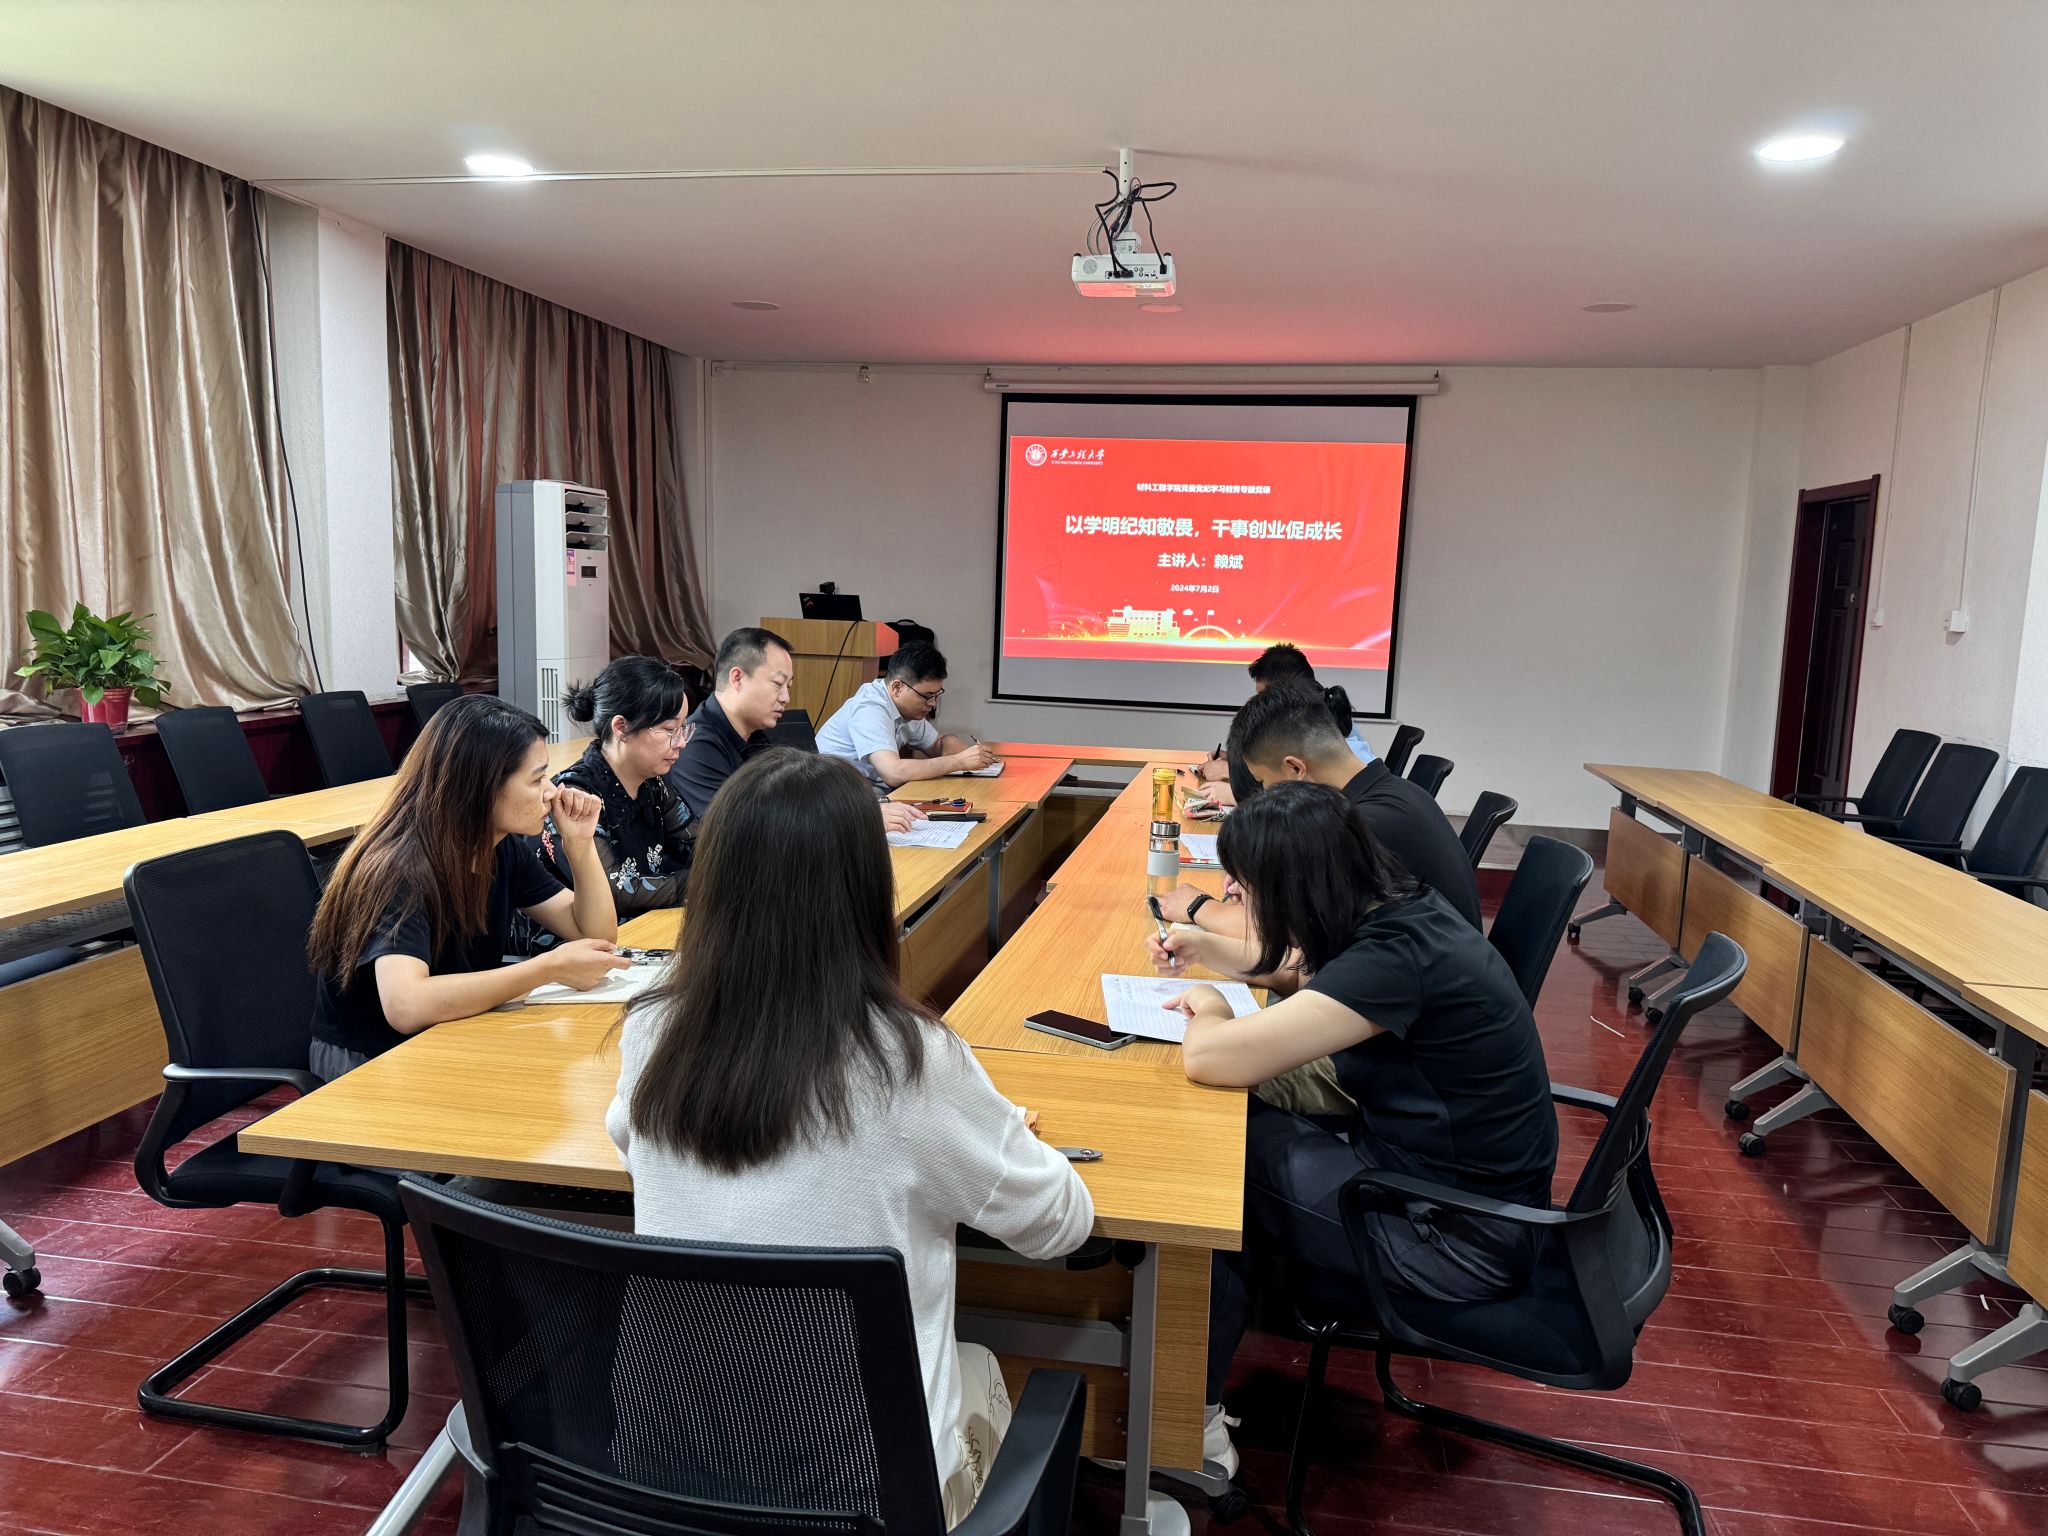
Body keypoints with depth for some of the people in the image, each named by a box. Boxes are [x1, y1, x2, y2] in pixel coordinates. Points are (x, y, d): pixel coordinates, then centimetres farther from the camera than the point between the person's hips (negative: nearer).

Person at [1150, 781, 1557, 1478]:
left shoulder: (1397, 959, -29)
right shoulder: (1403, 910, -2)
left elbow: (1211, 1059, -31)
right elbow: (1309, 966, 22)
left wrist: (1209, 1011, -10)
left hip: (1462, 1239, -8)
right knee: (1250, 1127, 3)